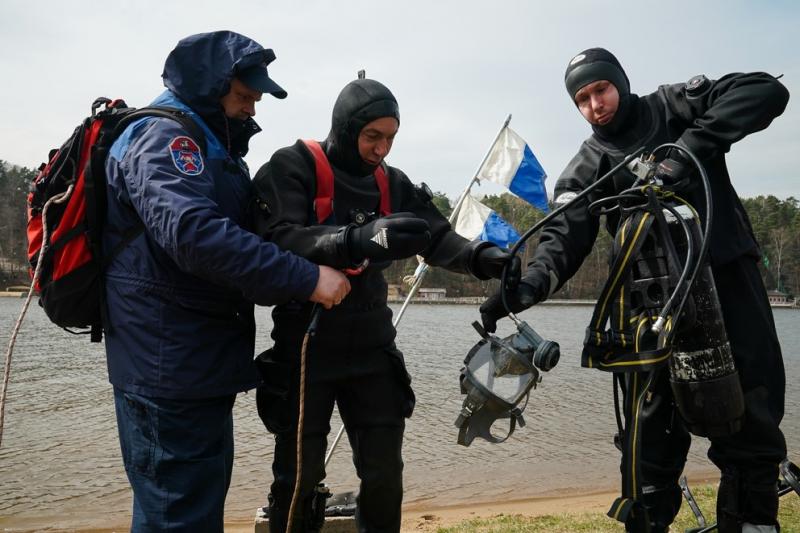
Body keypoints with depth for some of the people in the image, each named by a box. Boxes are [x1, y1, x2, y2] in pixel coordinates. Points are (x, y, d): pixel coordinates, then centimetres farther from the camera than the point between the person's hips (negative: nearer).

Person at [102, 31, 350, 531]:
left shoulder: (212, 146, 20)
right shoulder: (163, 139, -14)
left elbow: (246, 230, 20)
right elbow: (195, 234, -31)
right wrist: (306, 278, -32)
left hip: (201, 360, 10)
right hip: (170, 365, -10)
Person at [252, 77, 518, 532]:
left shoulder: (391, 183, 7)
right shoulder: (292, 168, -10)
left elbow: (438, 238, 3)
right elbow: (278, 240, -25)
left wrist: (481, 257, -19)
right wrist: (360, 240, -41)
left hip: (371, 349, 5)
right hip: (305, 351, -4)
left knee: (385, 474, 10)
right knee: (299, 477, 7)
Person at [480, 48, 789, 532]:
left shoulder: (675, 106, 5)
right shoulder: (587, 169, 7)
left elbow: (766, 92, -8)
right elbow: (565, 235, -8)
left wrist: (690, 146, -21)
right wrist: (529, 284, -28)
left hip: (727, 271, -1)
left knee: (753, 411, -1)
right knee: (653, 422, 0)